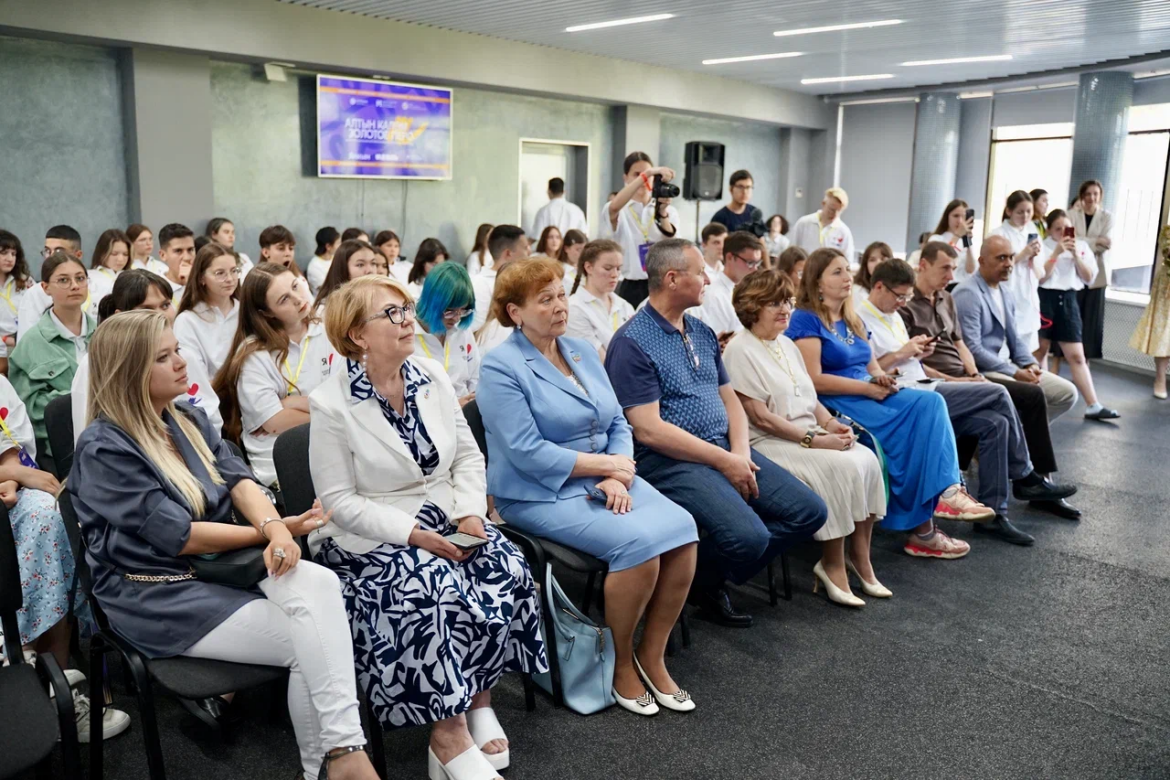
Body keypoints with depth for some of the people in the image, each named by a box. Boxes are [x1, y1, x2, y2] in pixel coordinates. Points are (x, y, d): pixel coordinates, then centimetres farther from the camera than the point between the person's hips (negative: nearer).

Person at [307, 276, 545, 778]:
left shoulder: (432, 377, 4)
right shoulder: (331, 405, -11)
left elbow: (468, 455, 8)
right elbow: (340, 501, -13)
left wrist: (470, 514, -9)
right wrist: (412, 533, -21)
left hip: (448, 523, 5)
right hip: (372, 537, -5)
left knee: (508, 571, -21)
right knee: (434, 590, -32)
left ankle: (479, 701, -3)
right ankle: (449, 735, -18)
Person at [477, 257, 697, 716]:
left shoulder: (583, 353, 13)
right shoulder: (502, 367, -8)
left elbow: (619, 425, 10)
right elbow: (527, 454, -16)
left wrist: (620, 476, -10)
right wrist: (606, 463, -13)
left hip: (604, 482, 7)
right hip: (542, 494, -6)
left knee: (682, 528, -17)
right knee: (640, 541, -27)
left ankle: (652, 655, 1)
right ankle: (621, 662, -3)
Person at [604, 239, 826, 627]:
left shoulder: (703, 333, 15)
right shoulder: (632, 343, -11)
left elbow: (730, 399, 16)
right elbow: (649, 430, -17)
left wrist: (740, 453, -5)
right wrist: (725, 462, -16)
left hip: (726, 450, 9)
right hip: (670, 460, -8)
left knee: (809, 511, -1)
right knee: (748, 535, -27)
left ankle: (715, 577, 11)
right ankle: (697, 581, 7)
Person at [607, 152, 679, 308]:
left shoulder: (669, 210, 7)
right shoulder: (619, 211, 1)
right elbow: (614, 206, -25)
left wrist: (662, 212, -24)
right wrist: (645, 174, -32)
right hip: (630, 287, -2)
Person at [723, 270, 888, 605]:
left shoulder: (787, 345, 17)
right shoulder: (740, 350, -9)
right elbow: (760, 417, -15)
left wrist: (831, 423, -2)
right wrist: (813, 439, -18)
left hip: (811, 434, 8)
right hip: (769, 443, -8)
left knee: (867, 460, -15)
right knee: (841, 467, -27)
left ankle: (860, 557, -3)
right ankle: (833, 566, -12)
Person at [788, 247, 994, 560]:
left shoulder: (853, 321, 20)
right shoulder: (806, 319, -7)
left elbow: (872, 367, 19)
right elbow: (814, 380, -17)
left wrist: (883, 380, -6)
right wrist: (868, 387, -16)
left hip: (868, 396, 8)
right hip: (834, 404, -8)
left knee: (930, 402, -17)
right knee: (909, 431, -24)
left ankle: (946, 490, -29)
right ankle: (920, 526, -16)